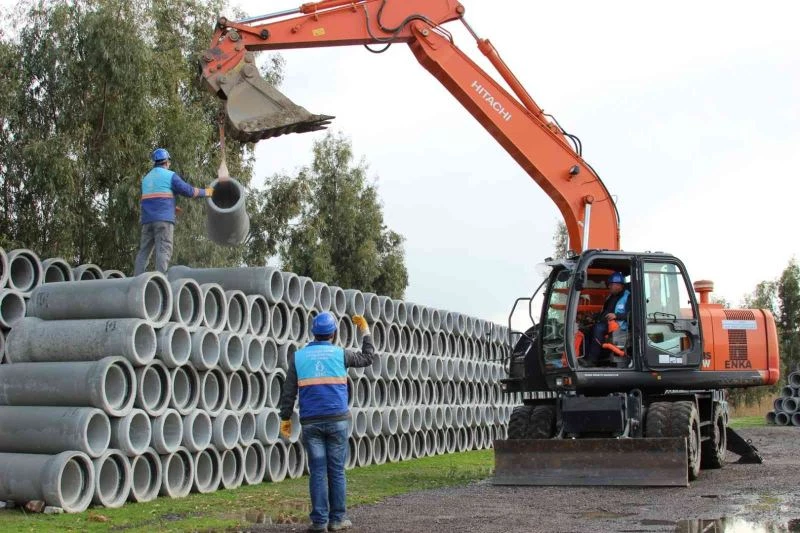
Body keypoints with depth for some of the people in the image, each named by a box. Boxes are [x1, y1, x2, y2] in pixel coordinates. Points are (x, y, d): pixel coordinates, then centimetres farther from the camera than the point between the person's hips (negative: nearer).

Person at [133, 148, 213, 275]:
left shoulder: (146, 178, 22)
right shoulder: (170, 176, 1)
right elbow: (188, 191, -2)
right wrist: (206, 192, 13)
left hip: (147, 220, 6)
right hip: (164, 219, -6)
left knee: (144, 251, 5)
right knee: (163, 251, -10)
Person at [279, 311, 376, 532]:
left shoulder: (298, 357, 3)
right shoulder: (340, 354, 1)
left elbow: (289, 392, 2)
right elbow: (368, 358, 18)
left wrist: (285, 417, 8)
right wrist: (365, 331, 27)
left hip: (311, 422, 1)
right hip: (337, 420, -1)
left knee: (317, 471, 3)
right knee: (337, 470, 4)